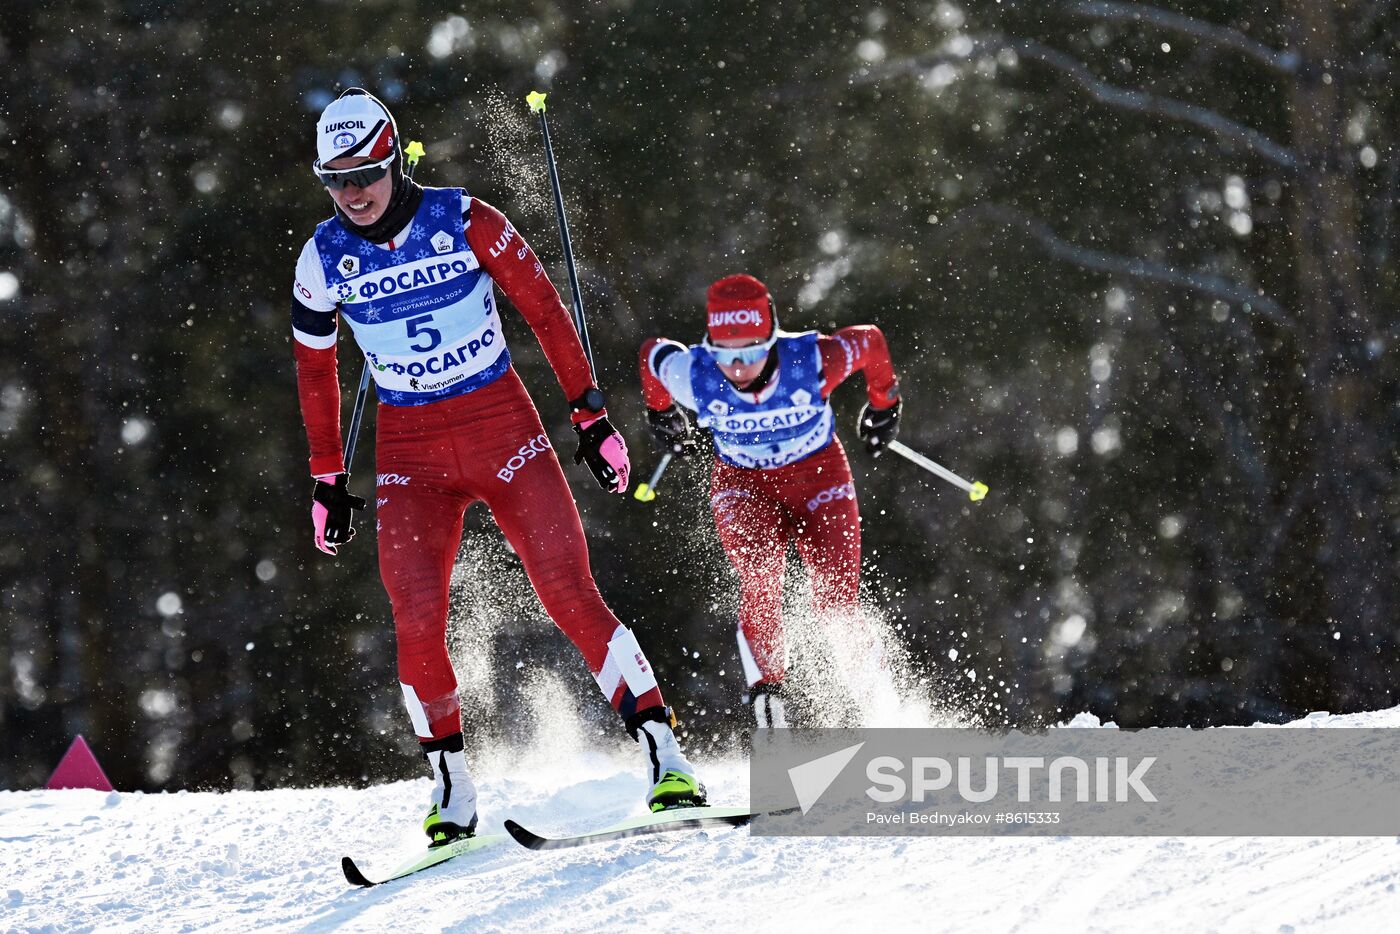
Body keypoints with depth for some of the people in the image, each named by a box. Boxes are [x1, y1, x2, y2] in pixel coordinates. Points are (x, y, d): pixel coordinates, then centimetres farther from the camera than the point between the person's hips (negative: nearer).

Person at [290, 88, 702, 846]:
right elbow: (314, 370, 12)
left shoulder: (465, 223, -10)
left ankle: (662, 751, -5)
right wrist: (328, 481, 14)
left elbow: (544, 310, -2)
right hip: (409, 450, 2)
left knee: (570, 592, -11)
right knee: (416, 619, -13)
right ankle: (451, 787, 2)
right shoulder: (324, 258, -1)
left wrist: (590, 416, -2)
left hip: (502, 427, -2)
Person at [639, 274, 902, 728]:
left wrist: (884, 403, 7)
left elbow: (869, 340, -10)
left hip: (819, 474, 0)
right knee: (760, 578, -27)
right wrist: (660, 413, 16)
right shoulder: (694, 376, -27)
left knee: (837, 601, -8)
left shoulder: (813, 362, -31)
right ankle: (767, 686, -14)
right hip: (742, 484, 0)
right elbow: (652, 352, -3)